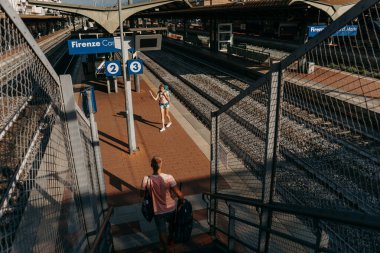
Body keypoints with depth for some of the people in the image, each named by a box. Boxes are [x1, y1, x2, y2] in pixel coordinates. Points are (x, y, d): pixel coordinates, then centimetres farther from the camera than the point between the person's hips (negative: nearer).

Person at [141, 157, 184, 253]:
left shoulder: (146, 179, -21)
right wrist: (181, 202, -6)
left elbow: (141, 194, -6)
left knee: (162, 232, 22)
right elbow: (179, 194, -26)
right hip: (171, 209, 1)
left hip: (158, 212, -1)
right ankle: (170, 238, 59)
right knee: (172, 224, 33)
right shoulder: (169, 177, -25)